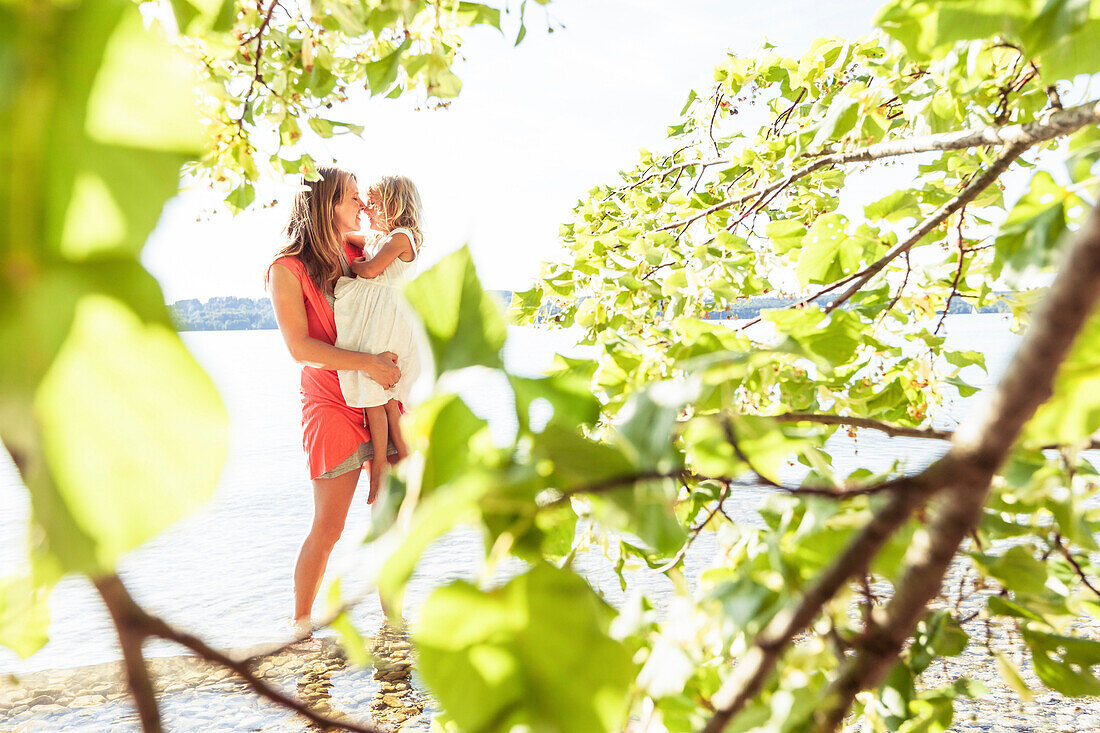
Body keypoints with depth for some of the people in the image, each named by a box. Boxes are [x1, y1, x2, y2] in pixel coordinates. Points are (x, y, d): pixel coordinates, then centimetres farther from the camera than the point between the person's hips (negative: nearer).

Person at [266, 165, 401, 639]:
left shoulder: (358, 252, 9)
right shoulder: (287, 269, -6)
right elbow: (301, 348, -15)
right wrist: (367, 363, -21)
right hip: (331, 404, -5)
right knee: (328, 526, 0)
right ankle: (300, 626, 19)